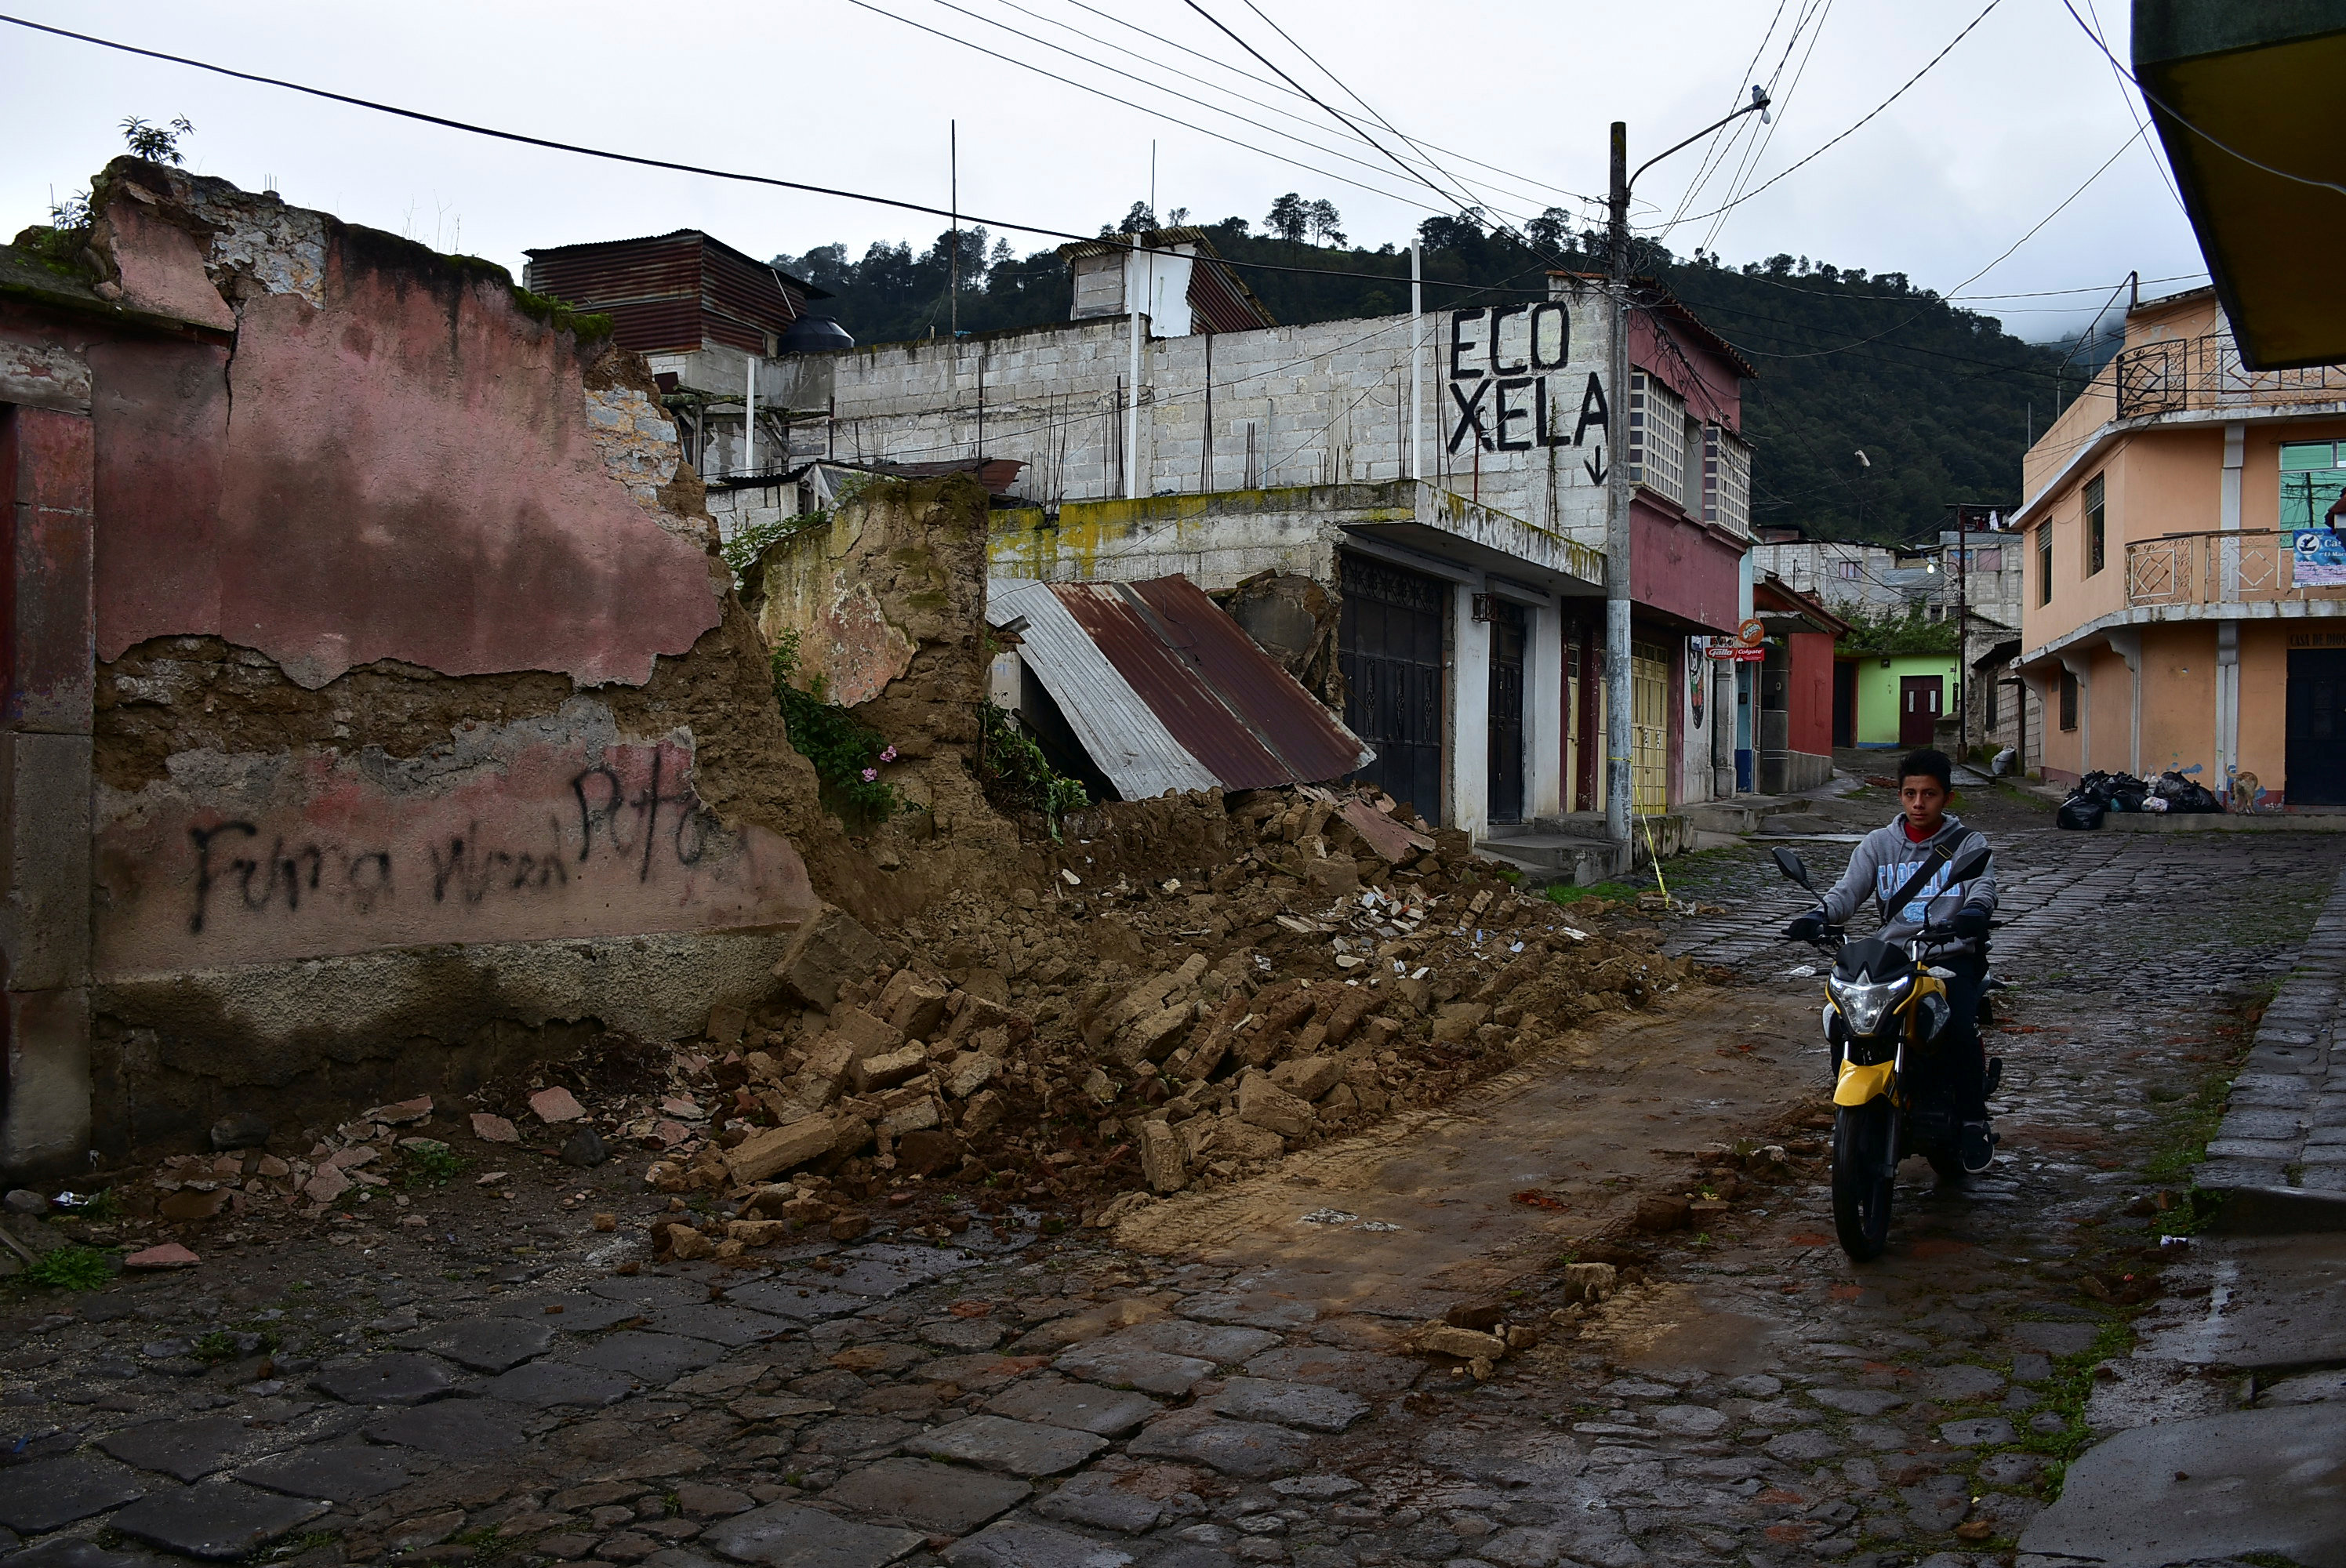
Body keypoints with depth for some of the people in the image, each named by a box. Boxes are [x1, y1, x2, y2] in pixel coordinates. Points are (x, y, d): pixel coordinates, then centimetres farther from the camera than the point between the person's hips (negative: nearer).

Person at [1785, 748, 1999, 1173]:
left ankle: (1974, 1120, -6)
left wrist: (1974, 912, -37)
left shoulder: (1968, 843, 6)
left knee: (1958, 1030, -28)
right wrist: (1819, 915, -22)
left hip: (1953, 957, -2)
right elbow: (1848, 890, 0)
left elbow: (1984, 885, -12)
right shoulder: (1878, 844, 12)